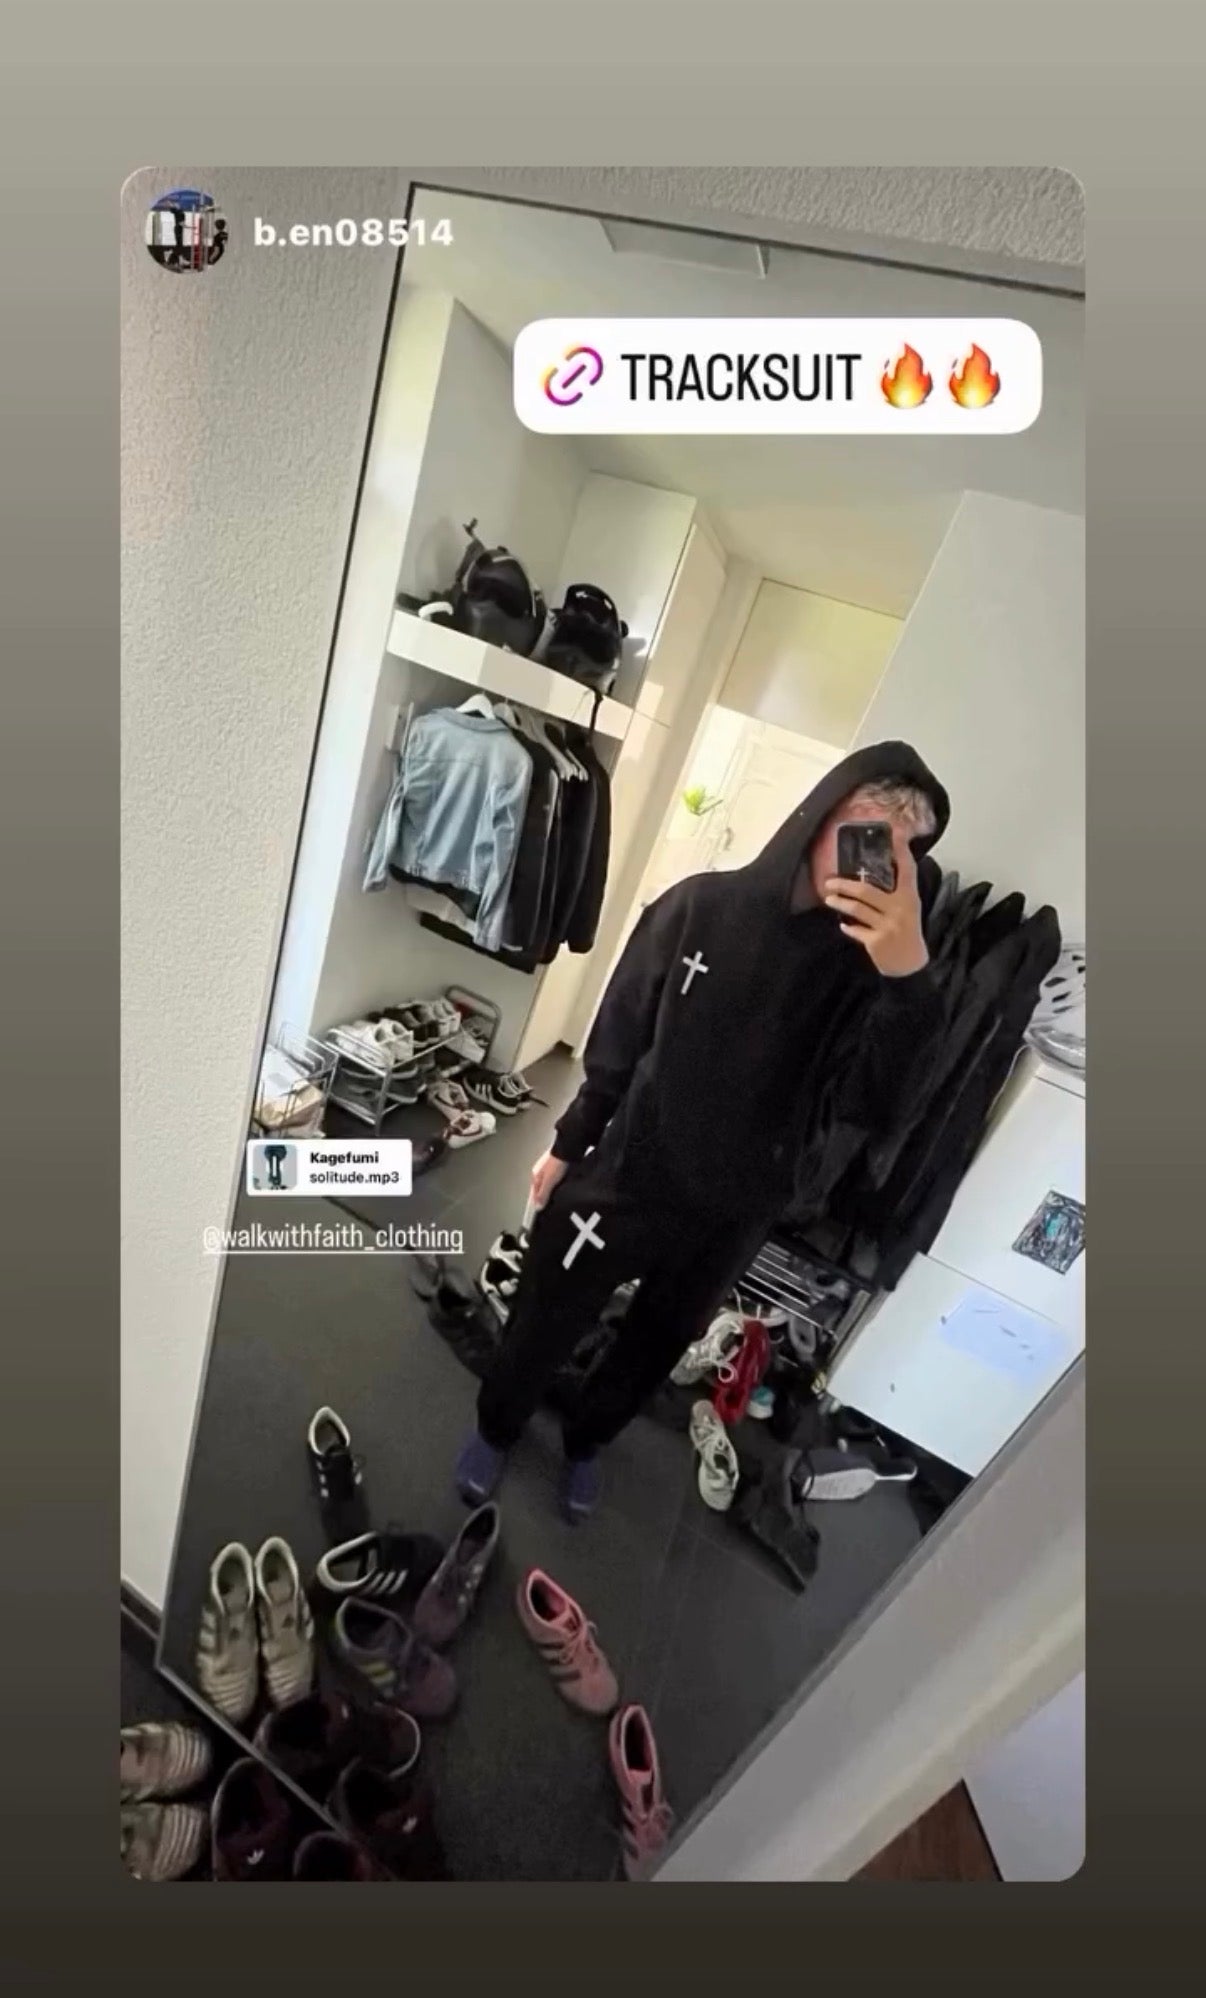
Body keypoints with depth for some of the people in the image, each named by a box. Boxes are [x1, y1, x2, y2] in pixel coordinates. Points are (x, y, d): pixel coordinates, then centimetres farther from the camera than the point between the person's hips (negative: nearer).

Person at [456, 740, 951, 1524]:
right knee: (546, 1321, 18)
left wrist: (910, 979, -37)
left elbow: (878, 1107, -22)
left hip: (732, 1219, 2)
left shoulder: (871, 967, -11)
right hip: (625, 1175, -1)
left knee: (654, 1346, 25)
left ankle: (586, 1443, 56)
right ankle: (497, 1429, 51)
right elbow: (619, 1036, -5)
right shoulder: (701, 907, -13)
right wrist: (570, 1142, 2)